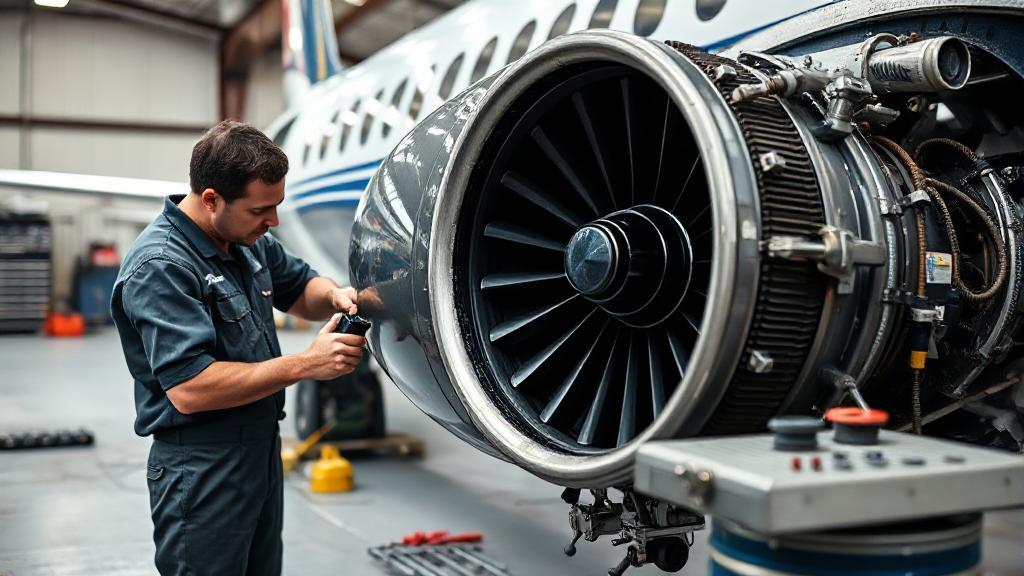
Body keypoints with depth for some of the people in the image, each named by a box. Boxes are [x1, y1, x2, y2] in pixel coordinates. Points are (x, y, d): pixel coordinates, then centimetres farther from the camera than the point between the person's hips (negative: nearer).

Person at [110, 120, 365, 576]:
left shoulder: (250, 240, 3)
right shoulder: (161, 264, -22)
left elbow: (300, 289, 20)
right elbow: (189, 390, -28)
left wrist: (335, 296, -5)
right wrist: (305, 364, -26)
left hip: (263, 450, 9)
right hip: (201, 470, -8)